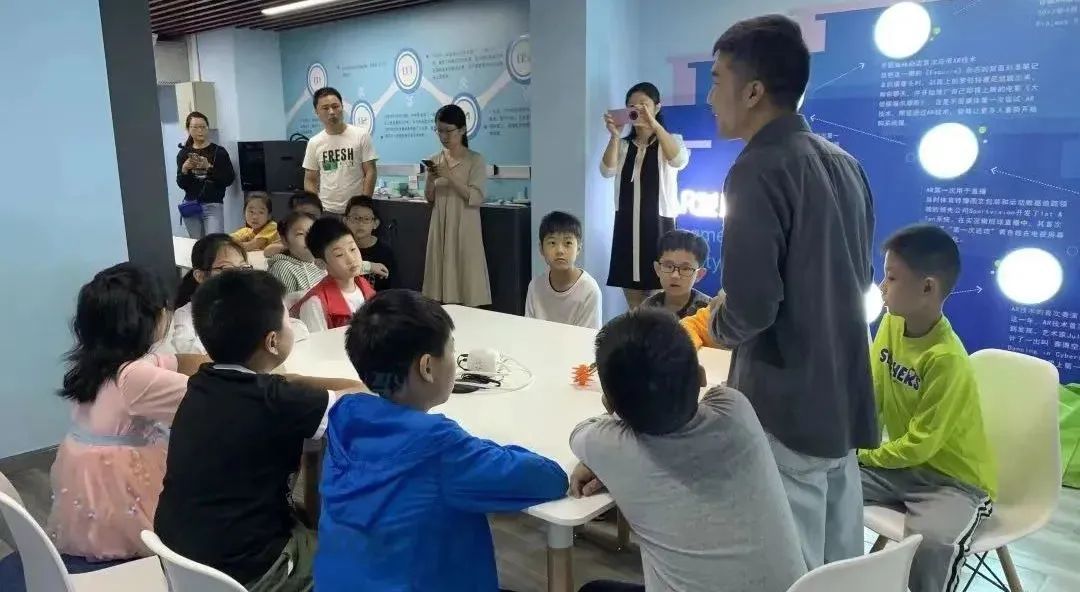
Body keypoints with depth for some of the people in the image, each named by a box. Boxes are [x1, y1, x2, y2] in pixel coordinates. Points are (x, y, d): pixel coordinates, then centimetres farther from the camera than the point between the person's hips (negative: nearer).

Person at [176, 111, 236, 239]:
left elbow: (229, 179, -7)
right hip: (191, 205, 3)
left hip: (213, 205, -3)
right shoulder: (183, 153, 7)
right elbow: (181, 185, 6)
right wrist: (184, 169, -12)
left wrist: (209, 167, -18)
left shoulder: (219, 152, -2)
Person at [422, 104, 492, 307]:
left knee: (467, 283, -4)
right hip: (441, 228, 4)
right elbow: (430, 199, 11)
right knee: (442, 281, 5)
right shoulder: (436, 160, 9)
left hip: (464, 229, -4)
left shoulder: (475, 160, -4)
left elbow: (476, 198, -13)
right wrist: (431, 179, -8)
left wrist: (450, 176, -18)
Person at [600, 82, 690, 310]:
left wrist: (653, 124, -31)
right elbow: (607, 171, -8)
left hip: (658, 226, -3)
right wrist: (615, 136, -23)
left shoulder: (671, 141, 5)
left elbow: (680, 161, -20)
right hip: (626, 227, 3)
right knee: (634, 307, 8)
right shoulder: (623, 146, 12)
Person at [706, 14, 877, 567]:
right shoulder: (844, 163, 8)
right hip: (842, 396, 9)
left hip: (787, 405, -8)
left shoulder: (759, 169, -18)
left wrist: (717, 326, -3)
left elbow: (750, 308, -23)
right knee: (840, 562, 20)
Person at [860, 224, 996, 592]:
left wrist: (860, 456, -10)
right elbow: (870, 396, 2)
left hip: (955, 479, -7)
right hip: (902, 464, 7)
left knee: (931, 543, -35)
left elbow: (920, 444, -20)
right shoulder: (891, 323, -5)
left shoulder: (946, 359, -26)